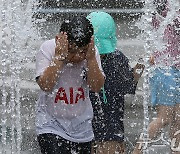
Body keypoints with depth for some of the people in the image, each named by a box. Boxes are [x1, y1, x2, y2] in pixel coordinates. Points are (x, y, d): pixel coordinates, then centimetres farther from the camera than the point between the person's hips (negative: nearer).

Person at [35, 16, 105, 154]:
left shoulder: (91, 52, -6)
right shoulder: (48, 49, -14)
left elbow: (97, 87, -13)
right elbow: (45, 85, -24)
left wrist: (90, 58, -23)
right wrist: (59, 57, -27)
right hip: (51, 125, -4)